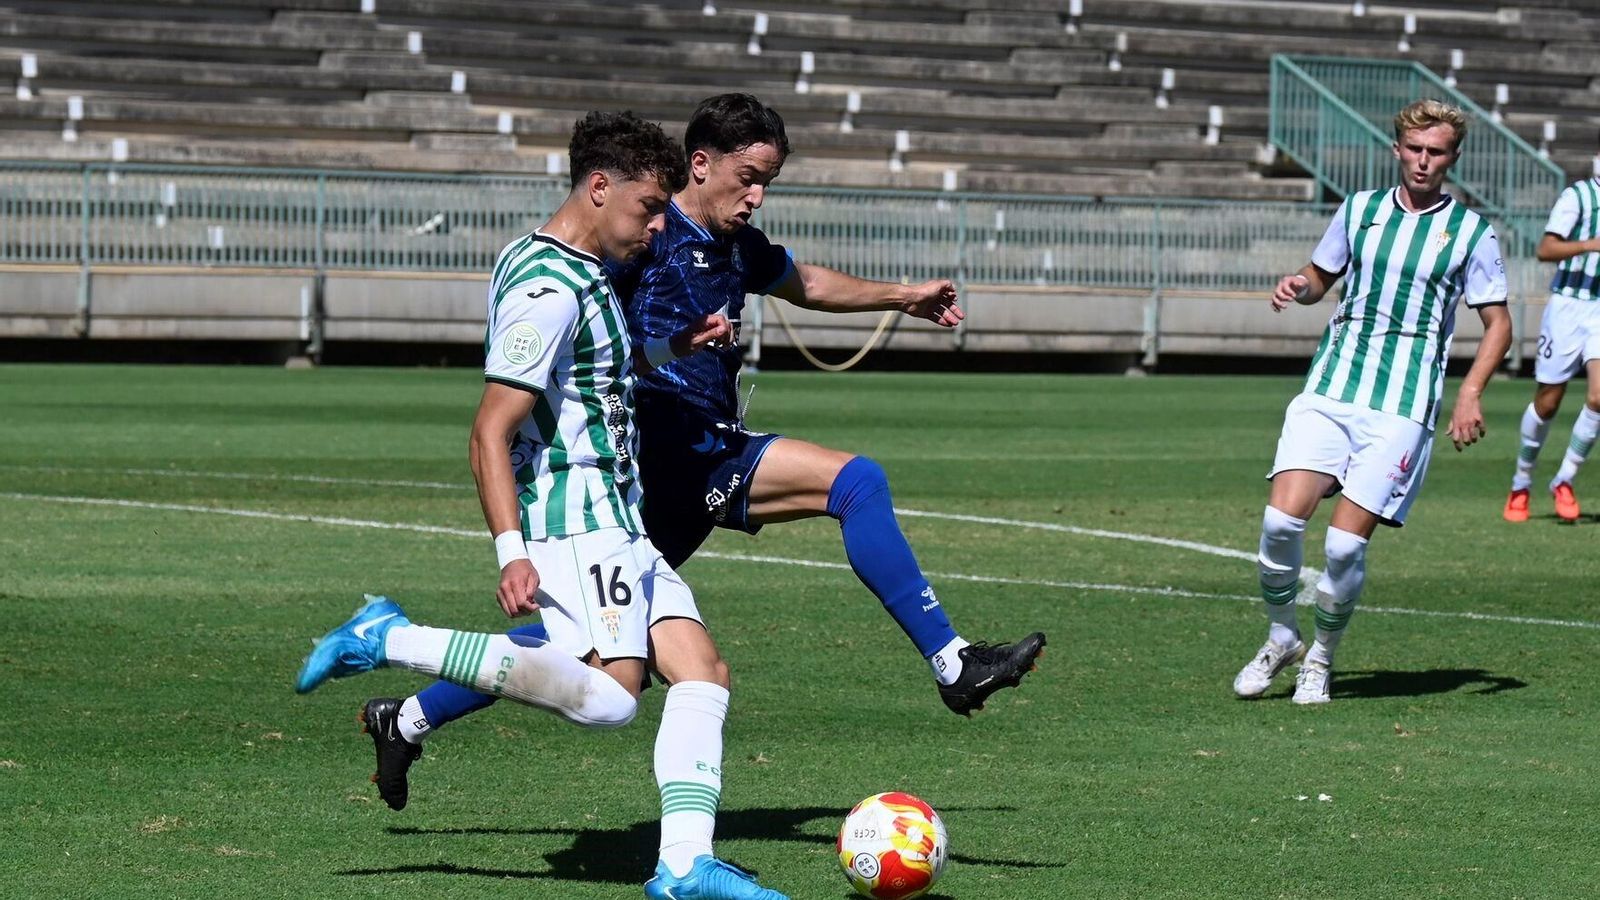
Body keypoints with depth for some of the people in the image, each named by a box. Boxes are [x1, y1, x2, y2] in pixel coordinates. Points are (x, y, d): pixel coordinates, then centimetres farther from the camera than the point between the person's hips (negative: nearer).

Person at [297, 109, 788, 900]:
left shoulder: (579, 272, 18)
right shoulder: (548, 287, -14)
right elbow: (491, 430, -19)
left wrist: (672, 348, 31)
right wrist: (512, 551, -27)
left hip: (617, 525, 10)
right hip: (574, 515, -10)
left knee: (703, 671, 0)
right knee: (608, 696, -23)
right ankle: (393, 641, -16)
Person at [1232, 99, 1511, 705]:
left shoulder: (1470, 232, 2)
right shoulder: (1359, 210, 10)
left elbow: (1498, 322, 6)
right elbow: (1322, 276, 25)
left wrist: (1470, 394, -8)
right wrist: (1299, 287, 0)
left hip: (1403, 409, -2)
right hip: (1330, 389, 3)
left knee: (1345, 544, -10)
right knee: (1282, 518, -15)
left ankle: (1322, 657, 13)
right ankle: (1280, 637, 9)